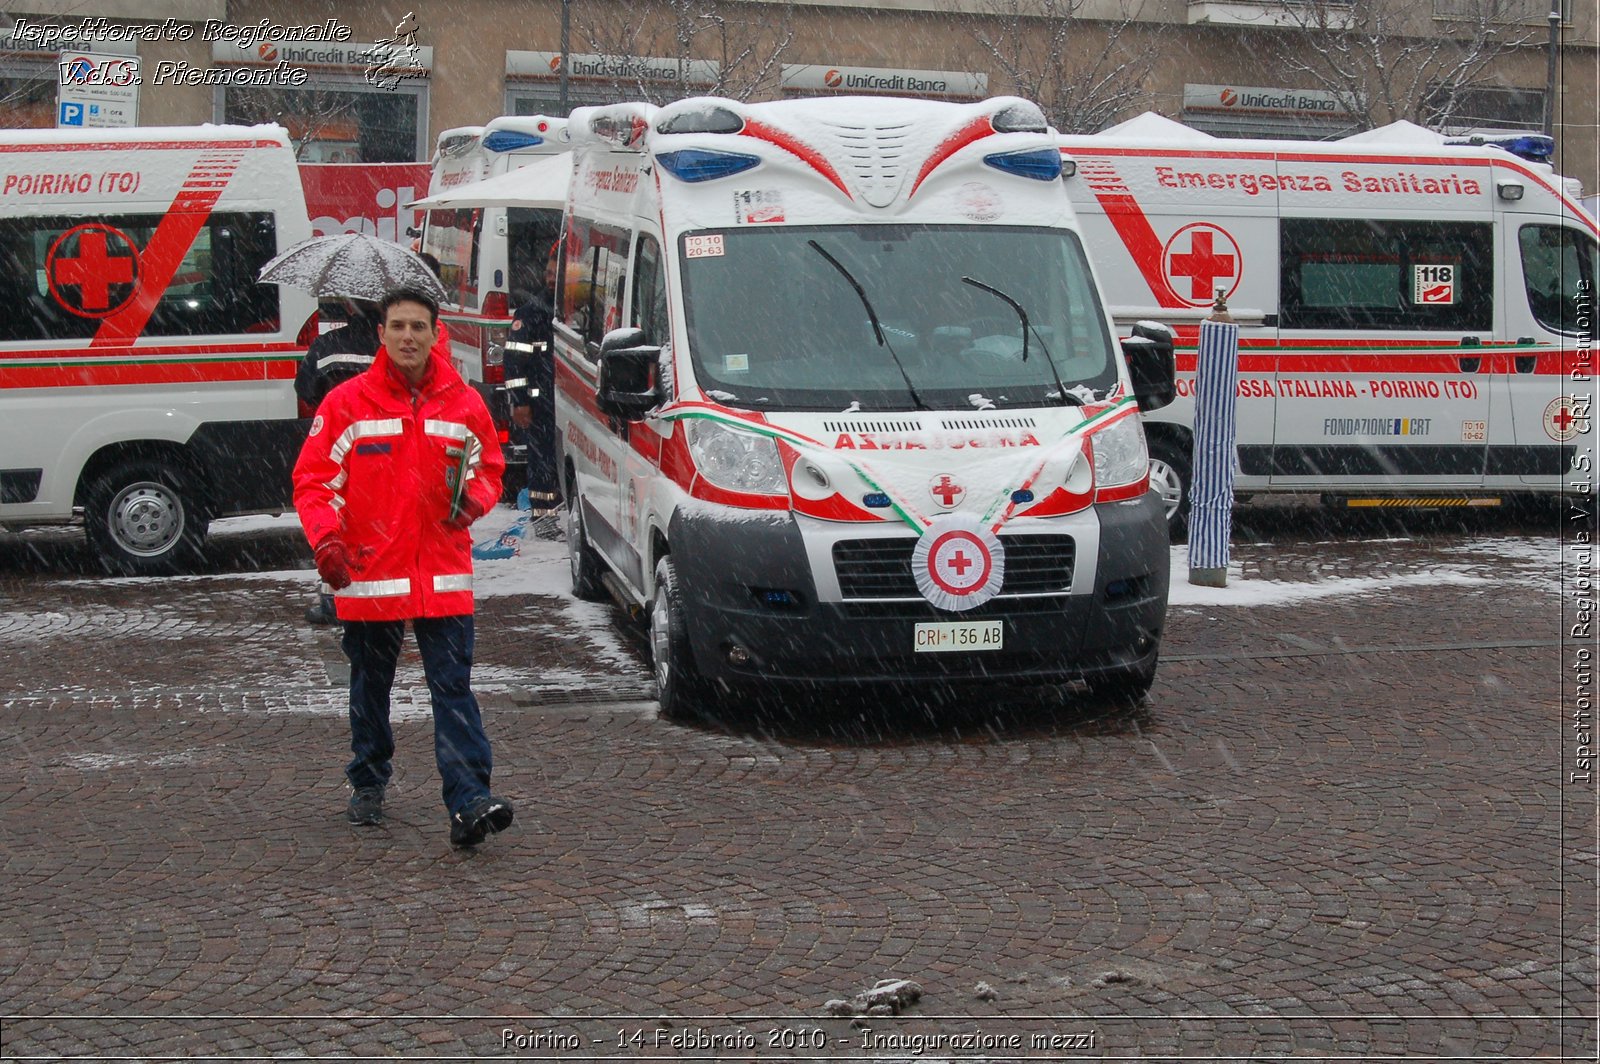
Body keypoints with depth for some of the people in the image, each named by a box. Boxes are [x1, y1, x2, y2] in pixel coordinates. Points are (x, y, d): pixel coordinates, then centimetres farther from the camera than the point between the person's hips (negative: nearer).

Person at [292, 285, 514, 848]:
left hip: (445, 576, 0)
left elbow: (489, 469, 16)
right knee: (370, 687, 15)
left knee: (454, 689, -6)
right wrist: (326, 538, -16)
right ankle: (368, 784, 34)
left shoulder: (465, 404, 4)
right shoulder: (347, 402, -2)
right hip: (369, 574, 0)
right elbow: (313, 480, 0)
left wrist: (473, 498, -7)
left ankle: (469, 801, -11)